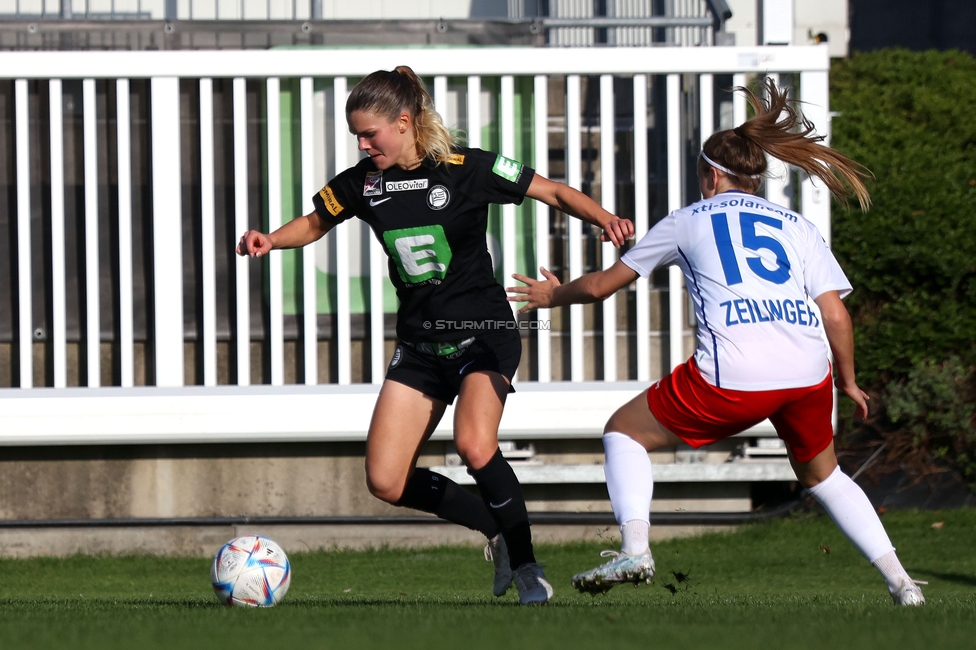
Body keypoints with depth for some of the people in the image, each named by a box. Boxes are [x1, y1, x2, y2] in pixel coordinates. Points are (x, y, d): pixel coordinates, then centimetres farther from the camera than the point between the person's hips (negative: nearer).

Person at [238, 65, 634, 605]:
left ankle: (527, 567, -12)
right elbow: (314, 224, 17)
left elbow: (554, 193, -8)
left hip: (483, 333, -5)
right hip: (418, 342, 5)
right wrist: (269, 240, -4)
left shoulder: (467, 169, -12)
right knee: (386, 481, -5)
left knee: (474, 445, -31)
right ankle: (497, 530, 16)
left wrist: (604, 218, -26)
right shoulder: (363, 182, 0)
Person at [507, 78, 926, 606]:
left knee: (624, 431, 17)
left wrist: (552, 296, 46)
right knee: (822, 475, 29)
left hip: (731, 380, -3)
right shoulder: (795, 226, 22)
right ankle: (899, 579, 16)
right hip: (808, 373, 3)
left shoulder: (688, 222, 19)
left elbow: (602, 284, 26)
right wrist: (848, 382, 28)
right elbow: (836, 314, 12)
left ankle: (634, 548, -4)